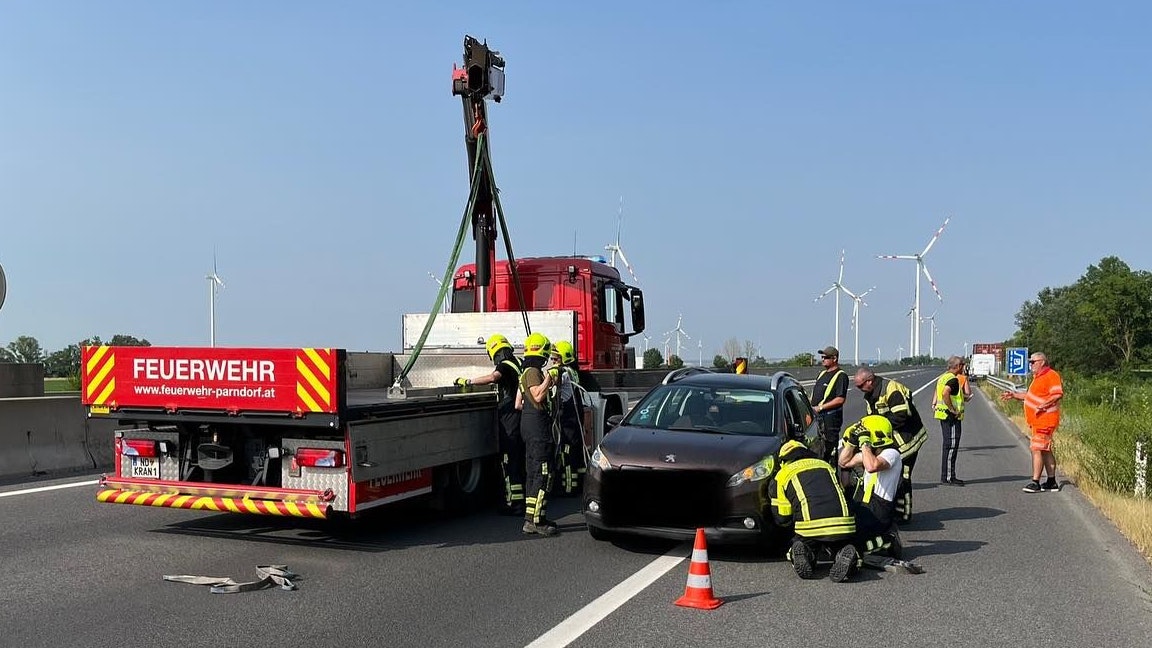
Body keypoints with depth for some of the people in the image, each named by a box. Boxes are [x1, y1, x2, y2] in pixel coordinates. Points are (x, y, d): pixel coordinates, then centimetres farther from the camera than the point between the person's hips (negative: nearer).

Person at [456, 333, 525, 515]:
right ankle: (522, 498, 23)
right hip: (520, 417, 9)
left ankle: (515, 504, -7)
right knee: (519, 459, 16)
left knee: (509, 461, -7)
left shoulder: (505, 365, -12)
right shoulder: (519, 364, 14)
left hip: (509, 419, -9)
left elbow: (492, 378, -32)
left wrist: (467, 381, -24)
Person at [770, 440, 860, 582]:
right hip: (843, 527, 2)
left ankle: (805, 555, -9)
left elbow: (782, 518, 14)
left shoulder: (782, 475, 16)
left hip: (810, 529, -2)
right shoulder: (825, 465, 29)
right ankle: (844, 557, -9)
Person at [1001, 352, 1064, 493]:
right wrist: (1013, 395, 23)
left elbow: (1058, 394, -24)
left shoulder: (1051, 375, -13)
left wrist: (1043, 405, -28)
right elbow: (1031, 396, 29)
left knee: (1037, 449, -13)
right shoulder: (1038, 377, 20)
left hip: (1045, 420, -11)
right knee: (1045, 450, 14)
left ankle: (1035, 482, -12)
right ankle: (1052, 482, 21)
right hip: (1038, 421, 11)